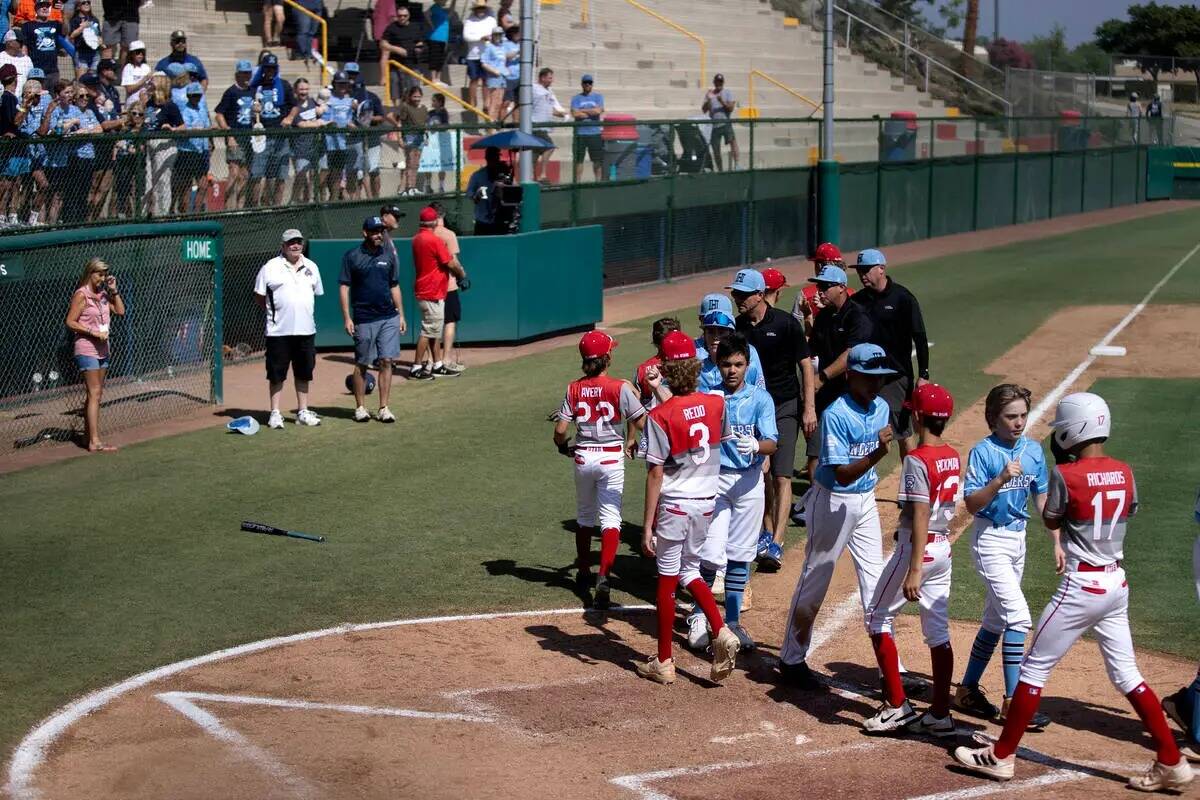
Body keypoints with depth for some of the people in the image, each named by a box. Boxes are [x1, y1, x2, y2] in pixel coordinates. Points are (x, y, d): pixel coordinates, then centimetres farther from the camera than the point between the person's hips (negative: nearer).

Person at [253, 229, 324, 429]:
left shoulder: (311, 267, 9)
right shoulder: (270, 268, -4)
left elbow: (317, 293, 20)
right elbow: (259, 297, 0)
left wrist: (303, 314, 14)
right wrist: (275, 313, 1)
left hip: (306, 329, 4)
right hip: (279, 330, -4)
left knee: (304, 372, 11)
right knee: (277, 373, 0)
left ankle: (303, 412, 20)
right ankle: (275, 413, 8)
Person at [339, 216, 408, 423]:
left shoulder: (388, 257, 11)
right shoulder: (352, 256, -2)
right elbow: (344, 287, -3)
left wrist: (401, 315, 11)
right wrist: (347, 318, -9)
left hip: (389, 318, 3)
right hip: (364, 319, -3)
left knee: (386, 361, 0)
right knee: (362, 364, 4)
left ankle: (384, 408, 5)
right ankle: (360, 407, 15)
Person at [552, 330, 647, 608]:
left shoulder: (574, 389, -3)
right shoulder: (621, 387, -10)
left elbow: (560, 429, -7)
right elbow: (641, 422, -11)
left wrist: (563, 446, 15)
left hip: (583, 458, 3)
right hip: (611, 458, -3)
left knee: (584, 516, 20)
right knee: (610, 518, -2)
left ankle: (583, 574, 30)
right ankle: (603, 578, -18)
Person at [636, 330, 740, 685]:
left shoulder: (659, 416, -17)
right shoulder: (716, 404, -3)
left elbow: (656, 474, -16)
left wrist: (647, 526, -10)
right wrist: (662, 392, 23)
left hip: (674, 506, -5)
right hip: (707, 502, 5)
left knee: (667, 579, 6)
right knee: (689, 570, 21)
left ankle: (664, 662, 14)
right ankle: (721, 632, 0)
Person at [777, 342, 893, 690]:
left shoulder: (881, 408, 1)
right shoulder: (836, 414, -21)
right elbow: (842, 473, -26)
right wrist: (878, 453, -38)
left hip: (866, 499, 7)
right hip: (833, 501, -7)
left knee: (875, 582, 9)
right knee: (814, 581, 4)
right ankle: (792, 659, 17)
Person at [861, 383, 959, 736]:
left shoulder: (916, 460, -19)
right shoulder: (953, 456, 6)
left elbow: (920, 516, -23)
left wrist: (914, 570, -24)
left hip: (918, 548, -8)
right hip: (944, 548, 8)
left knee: (878, 618, 7)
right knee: (938, 631, 10)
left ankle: (896, 705, 5)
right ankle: (940, 715, 12)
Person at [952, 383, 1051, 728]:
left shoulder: (1033, 450, 5)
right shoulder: (982, 453, -13)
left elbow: (1042, 498, 13)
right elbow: (971, 504, -17)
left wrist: (1056, 541, 9)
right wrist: (1001, 480, -30)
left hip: (1018, 538, 7)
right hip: (990, 540, -7)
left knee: (996, 620, 13)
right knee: (1018, 616, -15)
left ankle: (968, 690, 24)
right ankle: (1013, 702, -12)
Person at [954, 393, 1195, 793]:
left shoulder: (1066, 474, -15)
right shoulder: (1124, 472, 3)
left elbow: (1051, 521, -1)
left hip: (1081, 586, -7)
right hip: (1117, 583, 7)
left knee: (1034, 668, 4)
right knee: (1127, 675, 14)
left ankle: (1001, 756, 10)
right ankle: (1171, 763, 14)